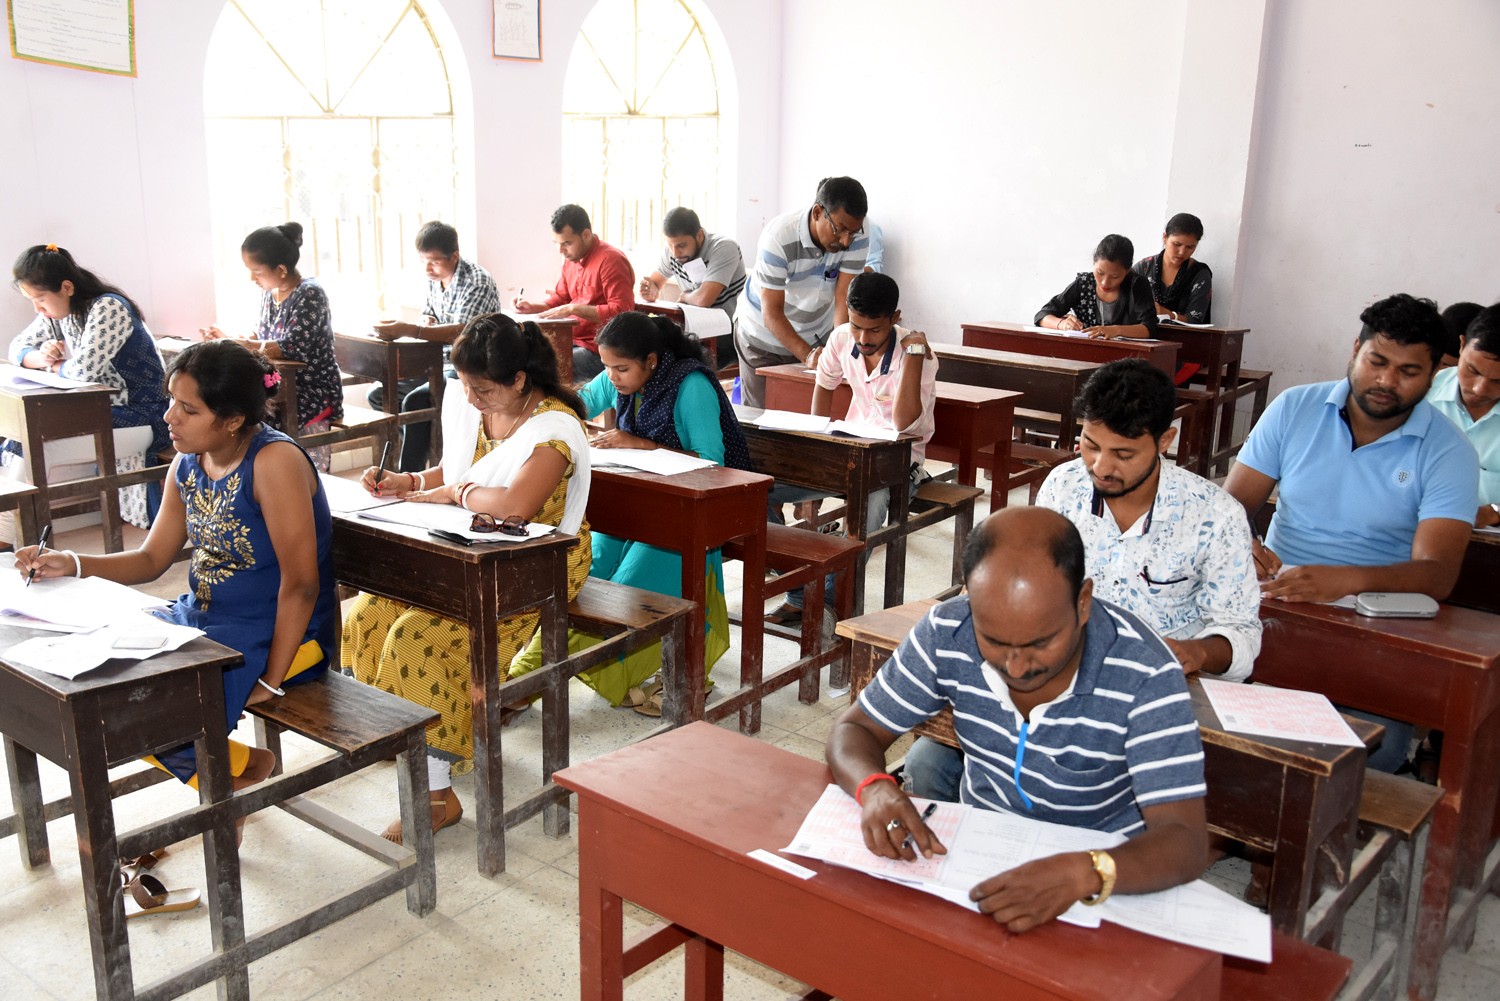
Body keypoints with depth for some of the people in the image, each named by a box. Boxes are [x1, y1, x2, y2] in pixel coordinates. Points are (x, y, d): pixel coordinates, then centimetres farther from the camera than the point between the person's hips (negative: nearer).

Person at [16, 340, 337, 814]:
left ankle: (242, 767, 8)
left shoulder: (275, 461, -22)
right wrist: (73, 565, -5)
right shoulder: (187, 465, 3)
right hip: (199, 616, 9)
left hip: (278, 635, -9)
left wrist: (270, 682, -19)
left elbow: (301, 584, -22)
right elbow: (152, 559, 13)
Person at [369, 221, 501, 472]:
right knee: (378, 394, 4)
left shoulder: (477, 282, -19)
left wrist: (409, 330, -44)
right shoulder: (434, 279, 7)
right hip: (440, 363, 9)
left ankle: (409, 478, -21)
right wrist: (426, 322, -4)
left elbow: (461, 332, -32)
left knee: (415, 401, -30)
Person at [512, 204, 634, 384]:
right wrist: (533, 307, 6)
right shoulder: (571, 259, 14)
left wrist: (573, 309, -24)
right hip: (573, 340, 9)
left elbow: (621, 311, -23)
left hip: (599, 350, -9)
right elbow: (559, 298, 26)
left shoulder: (611, 260, -15)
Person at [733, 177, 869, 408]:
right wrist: (807, 355, -43)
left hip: (817, 335, 3)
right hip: (764, 336, -3)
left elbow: (845, 298, -22)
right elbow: (772, 312, -30)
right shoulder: (778, 238, -29)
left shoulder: (856, 235, -18)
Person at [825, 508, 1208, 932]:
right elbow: (855, 729, -5)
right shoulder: (946, 634, -15)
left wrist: (1083, 874, -48)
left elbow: (1184, 838, -28)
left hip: (1105, 864, -4)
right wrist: (875, 788, -29)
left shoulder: (1147, 675, -24)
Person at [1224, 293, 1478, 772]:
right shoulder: (1294, 409, 5)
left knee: (1378, 746, -29)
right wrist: (1239, 544, -23)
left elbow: (1436, 574, -14)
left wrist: (1349, 580, -35)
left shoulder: (1448, 452, -2)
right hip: (1276, 596, 2)